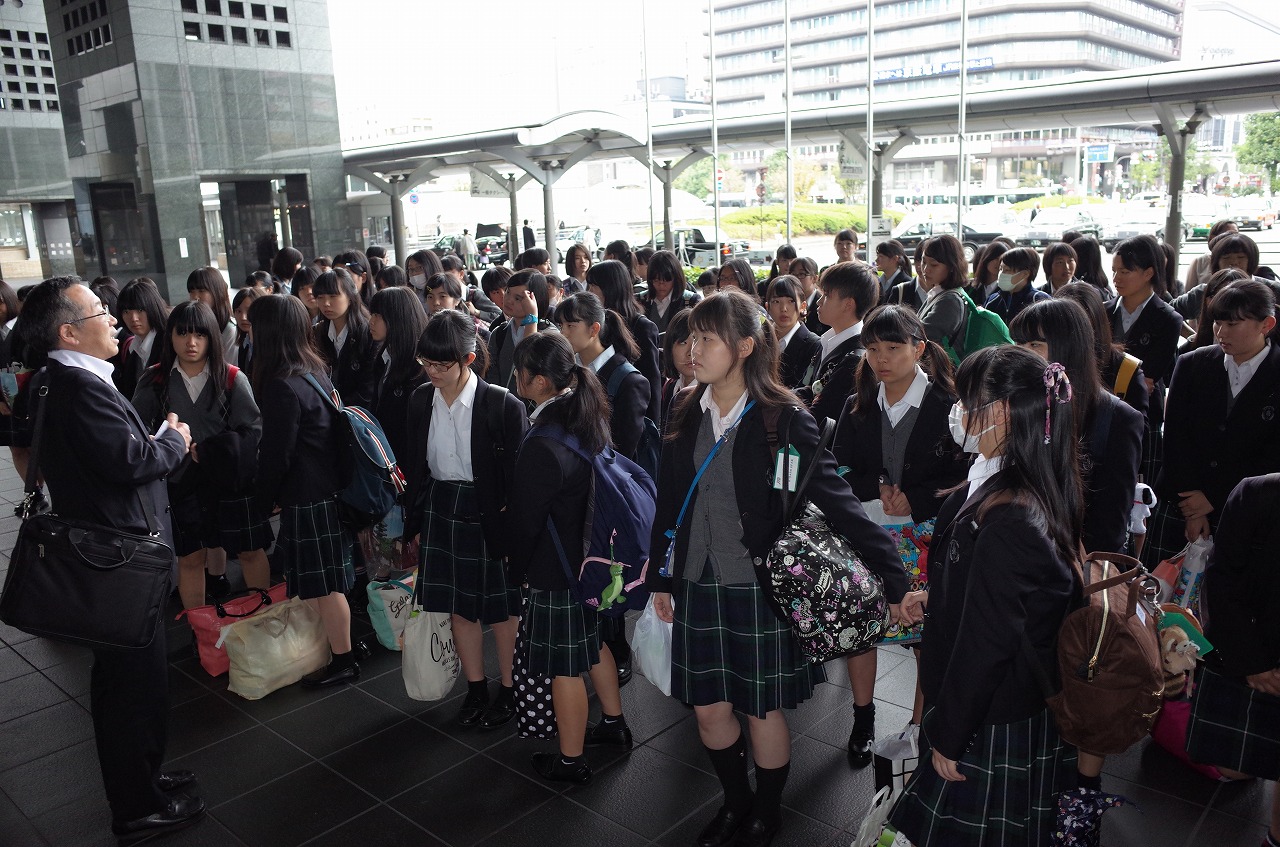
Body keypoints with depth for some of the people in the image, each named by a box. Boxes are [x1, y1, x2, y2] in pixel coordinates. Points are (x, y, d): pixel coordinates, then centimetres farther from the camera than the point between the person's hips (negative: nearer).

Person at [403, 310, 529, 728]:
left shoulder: (502, 405, -17)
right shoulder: (421, 400, 0)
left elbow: (515, 474, -12)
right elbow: (416, 466, 9)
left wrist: (508, 524, -11)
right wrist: (414, 519, 11)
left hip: (488, 515, -5)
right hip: (440, 512, 5)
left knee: (500, 608, 10)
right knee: (458, 606, 15)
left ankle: (508, 690, 30)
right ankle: (476, 688, 34)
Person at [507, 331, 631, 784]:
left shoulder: (542, 445, -29)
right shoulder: (589, 418, -3)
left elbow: (525, 521, -18)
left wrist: (517, 569, 0)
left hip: (556, 570, -8)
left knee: (564, 665, 9)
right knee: (593, 640, 26)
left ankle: (571, 760, 28)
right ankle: (613, 721, 46)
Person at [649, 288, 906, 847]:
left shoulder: (785, 420, -13)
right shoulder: (686, 416, 1)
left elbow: (839, 503, -16)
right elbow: (668, 504, 9)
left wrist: (895, 580, -20)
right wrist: (660, 578, 13)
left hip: (760, 586, -4)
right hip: (698, 585, 4)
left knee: (762, 710, 12)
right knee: (708, 707, 15)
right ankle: (735, 802, 42)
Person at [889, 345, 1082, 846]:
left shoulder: (1004, 522, -32)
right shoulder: (1041, 495, -1)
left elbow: (985, 644, -26)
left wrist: (948, 737, -16)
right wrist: (934, 599, 9)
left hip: (992, 729, -9)